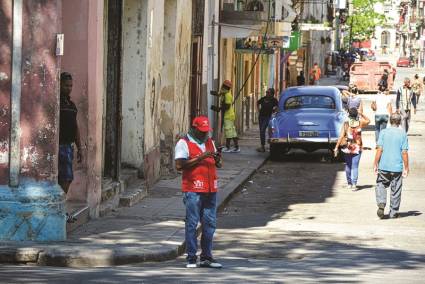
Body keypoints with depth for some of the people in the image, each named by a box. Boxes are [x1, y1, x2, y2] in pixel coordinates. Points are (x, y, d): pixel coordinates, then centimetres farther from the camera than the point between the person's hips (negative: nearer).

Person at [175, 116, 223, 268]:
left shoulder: (210, 142, 19)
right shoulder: (184, 143, -2)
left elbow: (218, 165, 22)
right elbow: (179, 165, -14)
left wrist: (217, 159, -2)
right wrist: (200, 158, -18)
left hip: (210, 190, 6)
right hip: (193, 190, -6)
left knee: (210, 223, 6)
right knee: (192, 223, -4)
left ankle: (206, 257, 12)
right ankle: (191, 258, 0)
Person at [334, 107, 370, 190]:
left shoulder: (346, 124, -10)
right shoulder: (360, 123, -7)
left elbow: (341, 136, -13)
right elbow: (368, 121, 15)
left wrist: (336, 147, -9)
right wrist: (361, 114, 12)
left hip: (347, 148, 0)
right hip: (357, 148, 0)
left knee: (348, 166, 17)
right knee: (355, 167, 2)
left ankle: (349, 183, 25)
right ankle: (354, 184, -9)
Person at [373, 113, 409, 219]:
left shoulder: (384, 132, -3)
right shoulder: (403, 134, -4)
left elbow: (379, 150, -5)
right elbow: (404, 152, -5)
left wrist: (375, 164, 2)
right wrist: (406, 168, 2)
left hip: (384, 166, 0)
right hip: (397, 167, 0)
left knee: (381, 186, 14)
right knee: (396, 190, 10)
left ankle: (381, 204, -10)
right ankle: (393, 212, 15)